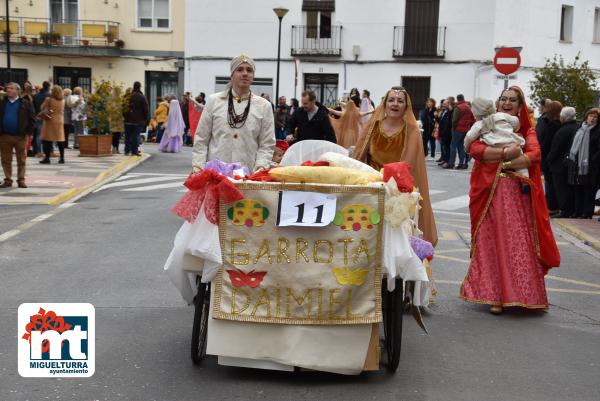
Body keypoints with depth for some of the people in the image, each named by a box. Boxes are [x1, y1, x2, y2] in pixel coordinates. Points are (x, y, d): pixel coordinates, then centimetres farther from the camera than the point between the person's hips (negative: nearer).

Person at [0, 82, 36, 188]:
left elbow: (32, 118, 0)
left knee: (21, 160, 3)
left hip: (21, 136, -3)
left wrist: (29, 132, -6)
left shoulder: (25, 103, -1)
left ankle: (21, 180, 11)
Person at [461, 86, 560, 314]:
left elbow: (535, 154, -6)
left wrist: (505, 166, -12)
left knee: (520, 243, 0)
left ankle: (521, 294, 11)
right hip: (491, 194, -1)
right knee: (491, 242, -2)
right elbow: (474, 148, -9)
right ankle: (493, 295, 4)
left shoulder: (526, 129, 12)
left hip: (518, 194, 1)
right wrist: (505, 153, -17)